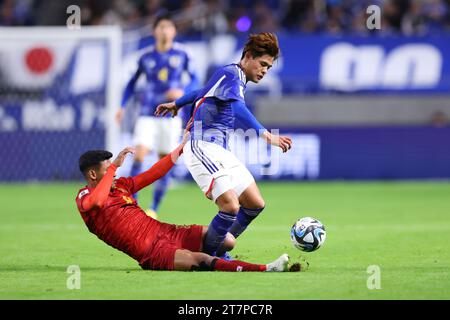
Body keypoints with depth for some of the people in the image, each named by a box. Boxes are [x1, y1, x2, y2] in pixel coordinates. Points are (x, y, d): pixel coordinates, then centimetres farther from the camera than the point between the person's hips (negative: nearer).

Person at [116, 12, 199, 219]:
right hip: (147, 114, 0)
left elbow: (194, 79, 8)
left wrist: (182, 92, -13)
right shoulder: (146, 58, 3)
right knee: (139, 155, -17)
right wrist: (122, 106, 5)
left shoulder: (181, 55, 1)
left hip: (171, 115, 0)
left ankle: (154, 208, 14)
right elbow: (132, 83, 15)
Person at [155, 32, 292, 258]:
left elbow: (203, 92, 36)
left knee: (255, 204, 5)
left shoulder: (237, 78, 18)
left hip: (220, 152, 10)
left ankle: (218, 250, 18)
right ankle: (207, 256, -6)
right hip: (202, 146, -10)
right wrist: (265, 135, -44)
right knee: (231, 206, -23)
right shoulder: (231, 74, -13)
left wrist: (176, 104, 53)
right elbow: (238, 109, -33)